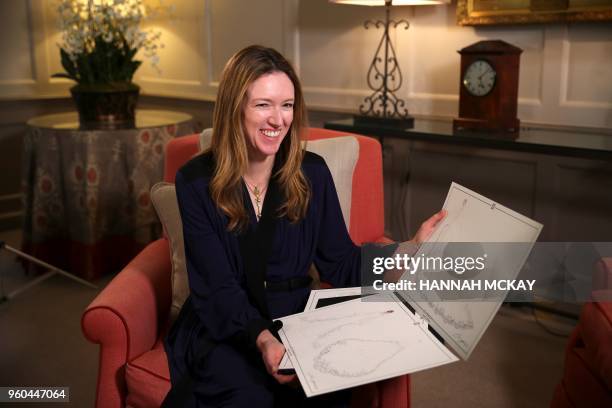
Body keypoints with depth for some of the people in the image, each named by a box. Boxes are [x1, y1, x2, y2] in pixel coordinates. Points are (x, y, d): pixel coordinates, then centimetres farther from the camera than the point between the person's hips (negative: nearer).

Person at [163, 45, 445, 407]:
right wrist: (261, 339, -30)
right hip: (224, 328, -1)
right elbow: (219, 287, -13)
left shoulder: (312, 173, -1)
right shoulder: (196, 181, -9)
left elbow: (340, 265, 1)